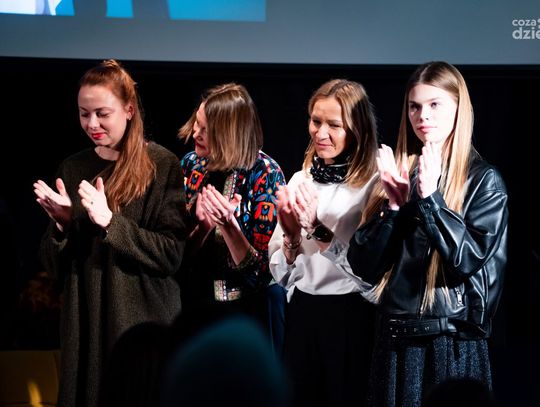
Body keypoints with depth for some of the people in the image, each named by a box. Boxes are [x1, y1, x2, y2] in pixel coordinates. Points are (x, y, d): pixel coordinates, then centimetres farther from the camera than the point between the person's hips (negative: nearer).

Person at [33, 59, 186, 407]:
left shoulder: (161, 165, -6)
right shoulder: (73, 169, 8)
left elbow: (172, 254, -12)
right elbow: (55, 266, 9)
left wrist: (110, 222, -20)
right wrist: (62, 224, -10)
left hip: (144, 320, -4)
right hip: (84, 322, 4)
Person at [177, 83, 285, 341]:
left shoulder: (264, 174, -14)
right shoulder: (191, 164, -2)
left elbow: (261, 270, -15)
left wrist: (228, 225, -30)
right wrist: (203, 225, -19)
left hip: (238, 310, -4)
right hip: (190, 305, 4)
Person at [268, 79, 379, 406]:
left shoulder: (375, 184, -11)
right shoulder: (299, 181, 5)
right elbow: (280, 273, 7)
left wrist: (317, 228, -22)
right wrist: (291, 235, -11)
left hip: (353, 318, -5)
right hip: (302, 312, 5)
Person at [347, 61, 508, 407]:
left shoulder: (484, 180, -4)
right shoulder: (397, 174, 7)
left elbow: (470, 258, -15)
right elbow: (364, 266, 1)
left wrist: (430, 198, -18)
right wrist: (393, 206, -11)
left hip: (454, 344, -4)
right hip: (395, 341, 4)